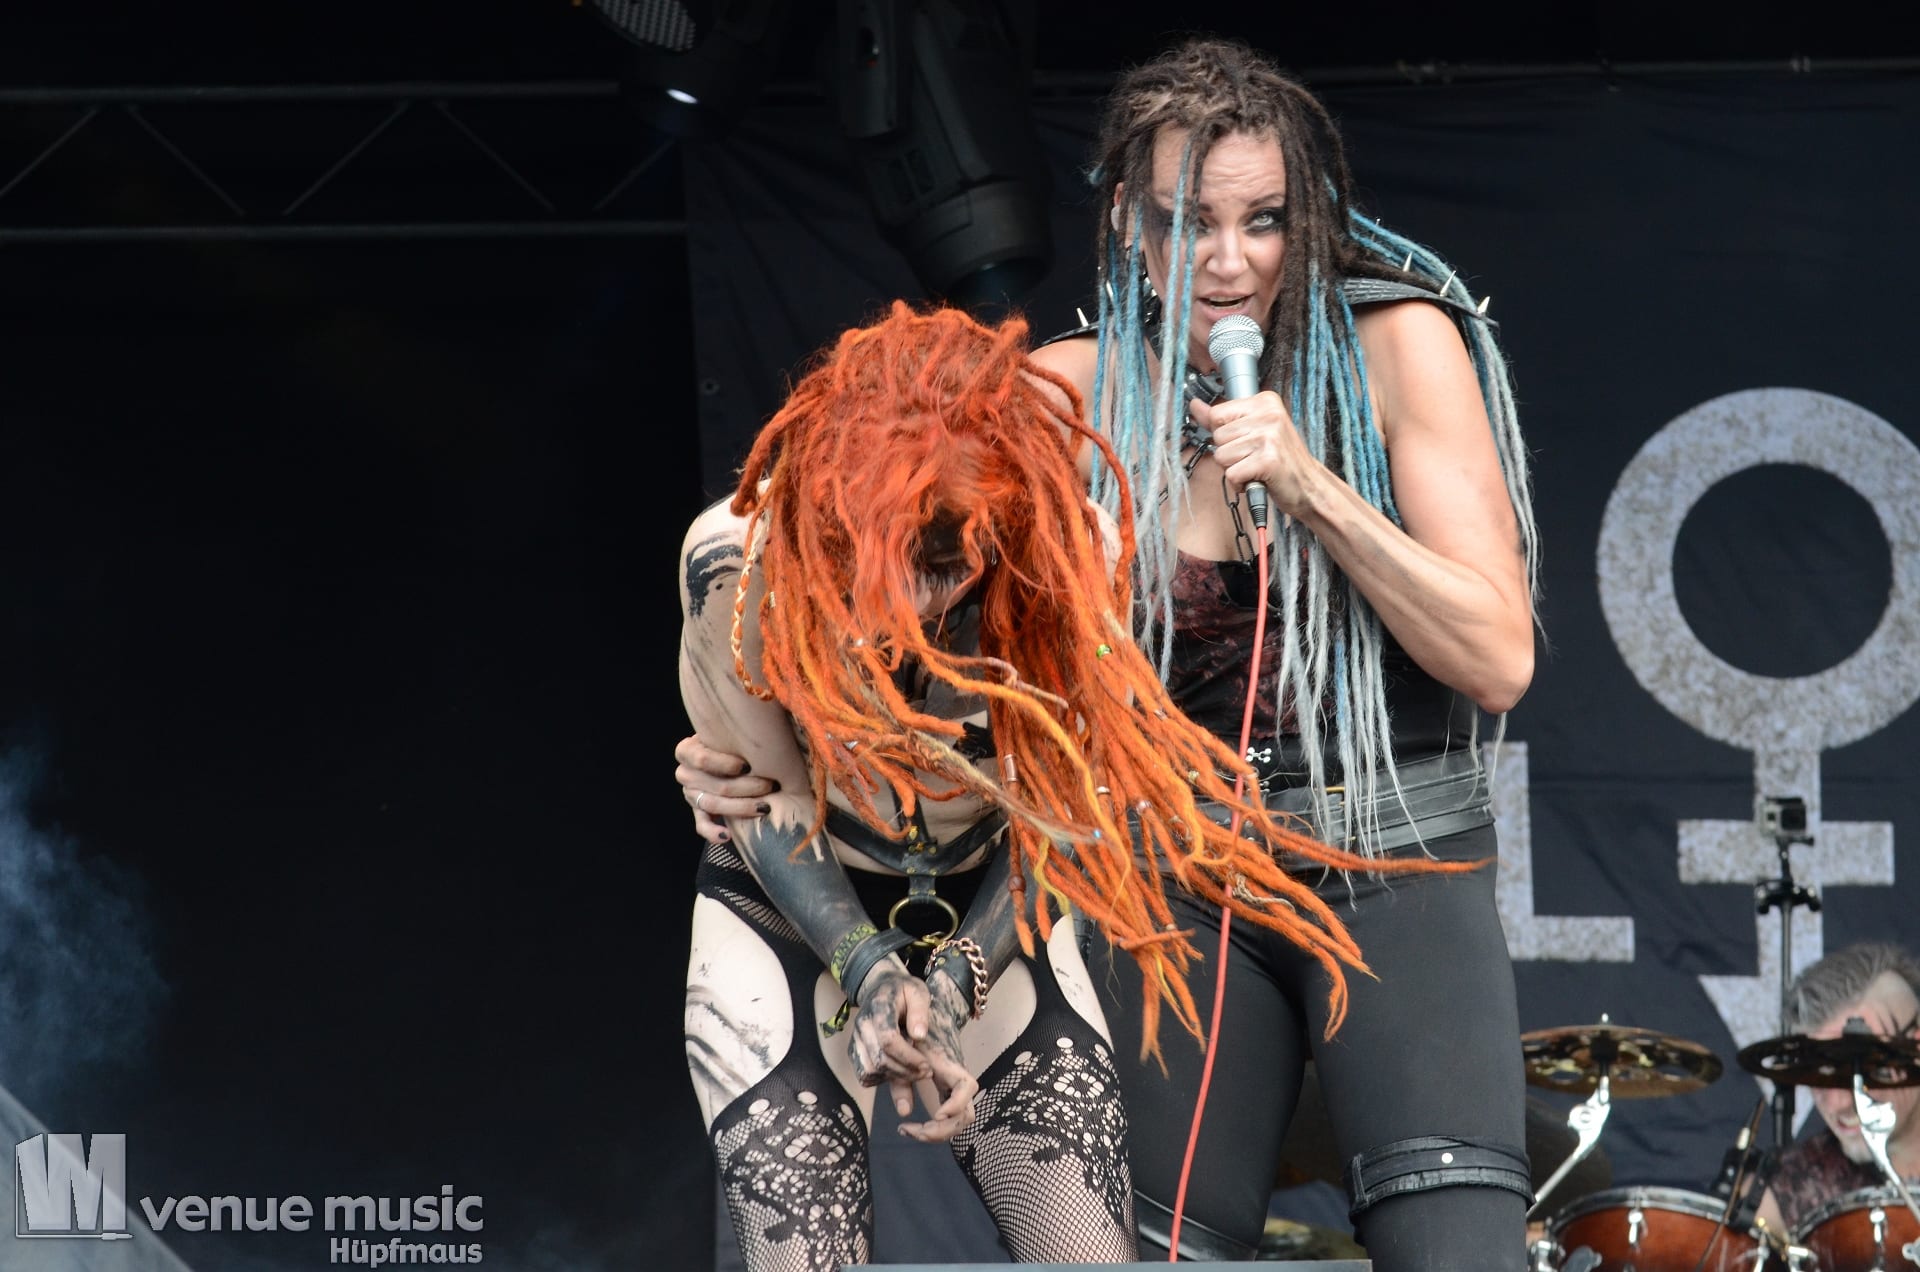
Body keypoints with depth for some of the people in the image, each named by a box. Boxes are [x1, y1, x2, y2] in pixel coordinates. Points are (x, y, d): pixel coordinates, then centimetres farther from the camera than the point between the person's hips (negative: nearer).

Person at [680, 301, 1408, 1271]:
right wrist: (870, 972, -25)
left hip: (994, 933, 2)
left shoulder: (1068, 555, -23)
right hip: (789, 931, -1)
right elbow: (766, 801, -12)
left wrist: (955, 976, -25)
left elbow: (1062, 816, -12)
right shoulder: (738, 559, -26)